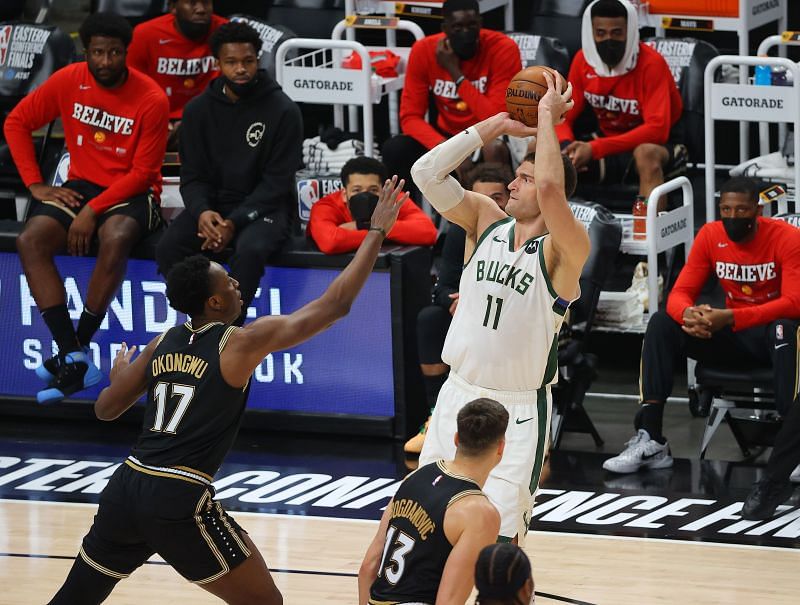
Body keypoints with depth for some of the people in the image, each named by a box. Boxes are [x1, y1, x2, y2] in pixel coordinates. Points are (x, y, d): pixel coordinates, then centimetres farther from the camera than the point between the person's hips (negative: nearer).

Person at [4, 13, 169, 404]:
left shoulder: (151, 100, -14)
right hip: (81, 185, 4)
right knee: (30, 241, -25)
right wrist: (36, 185, -1)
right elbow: (17, 123, 7)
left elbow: (143, 173, -12)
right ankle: (74, 357, -31)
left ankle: (80, 344, -22)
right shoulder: (69, 81, -4)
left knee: (115, 239, -38)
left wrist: (94, 210, -21)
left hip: (131, 194, -4)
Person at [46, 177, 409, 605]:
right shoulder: (241, 344, -6)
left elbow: (105, 410, 22)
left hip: (125, 489, 7)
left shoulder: (163, 344, 11)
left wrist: (120, 375, 45)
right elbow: (336, 304, -5)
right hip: (180, 503, -6)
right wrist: (377, 232, 2)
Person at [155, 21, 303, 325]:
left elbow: (277, 181, -9)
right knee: (168, 248, -26)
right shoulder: (198, 110, 5)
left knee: (250, 250, -37)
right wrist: (202, 212, -19)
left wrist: (236, 222, -21)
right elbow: (193, 175, 4)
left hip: (263, 208, -3)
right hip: (212, 204, 3)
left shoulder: (283, 111, -6)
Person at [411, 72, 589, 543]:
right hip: (459, 394, 6)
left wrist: (547, 118, -22)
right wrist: (497, 125, -8)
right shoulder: (487, 221, 3)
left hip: (519, 411, -6)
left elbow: (551, 189, -34)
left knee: (498, 538, -6)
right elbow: (428, 173, -7)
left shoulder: (565, 251, -14)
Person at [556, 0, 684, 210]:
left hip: (650, 144, -6)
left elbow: (657, 129, -27)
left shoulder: (651, 64, -18)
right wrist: (567, 147, -24)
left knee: (646, 153, -41)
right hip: (606, 143, 6)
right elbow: (563, 118, 2)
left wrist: (595, 149, -34)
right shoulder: (583, 60, -2)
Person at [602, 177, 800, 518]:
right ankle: (650, 442, -22)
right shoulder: (710, 236, -3)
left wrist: (730, 318, -39)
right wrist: (689, 314, -33)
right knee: (662, 324, -14)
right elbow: (680, 293, -6)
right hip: (734, 338, 5)